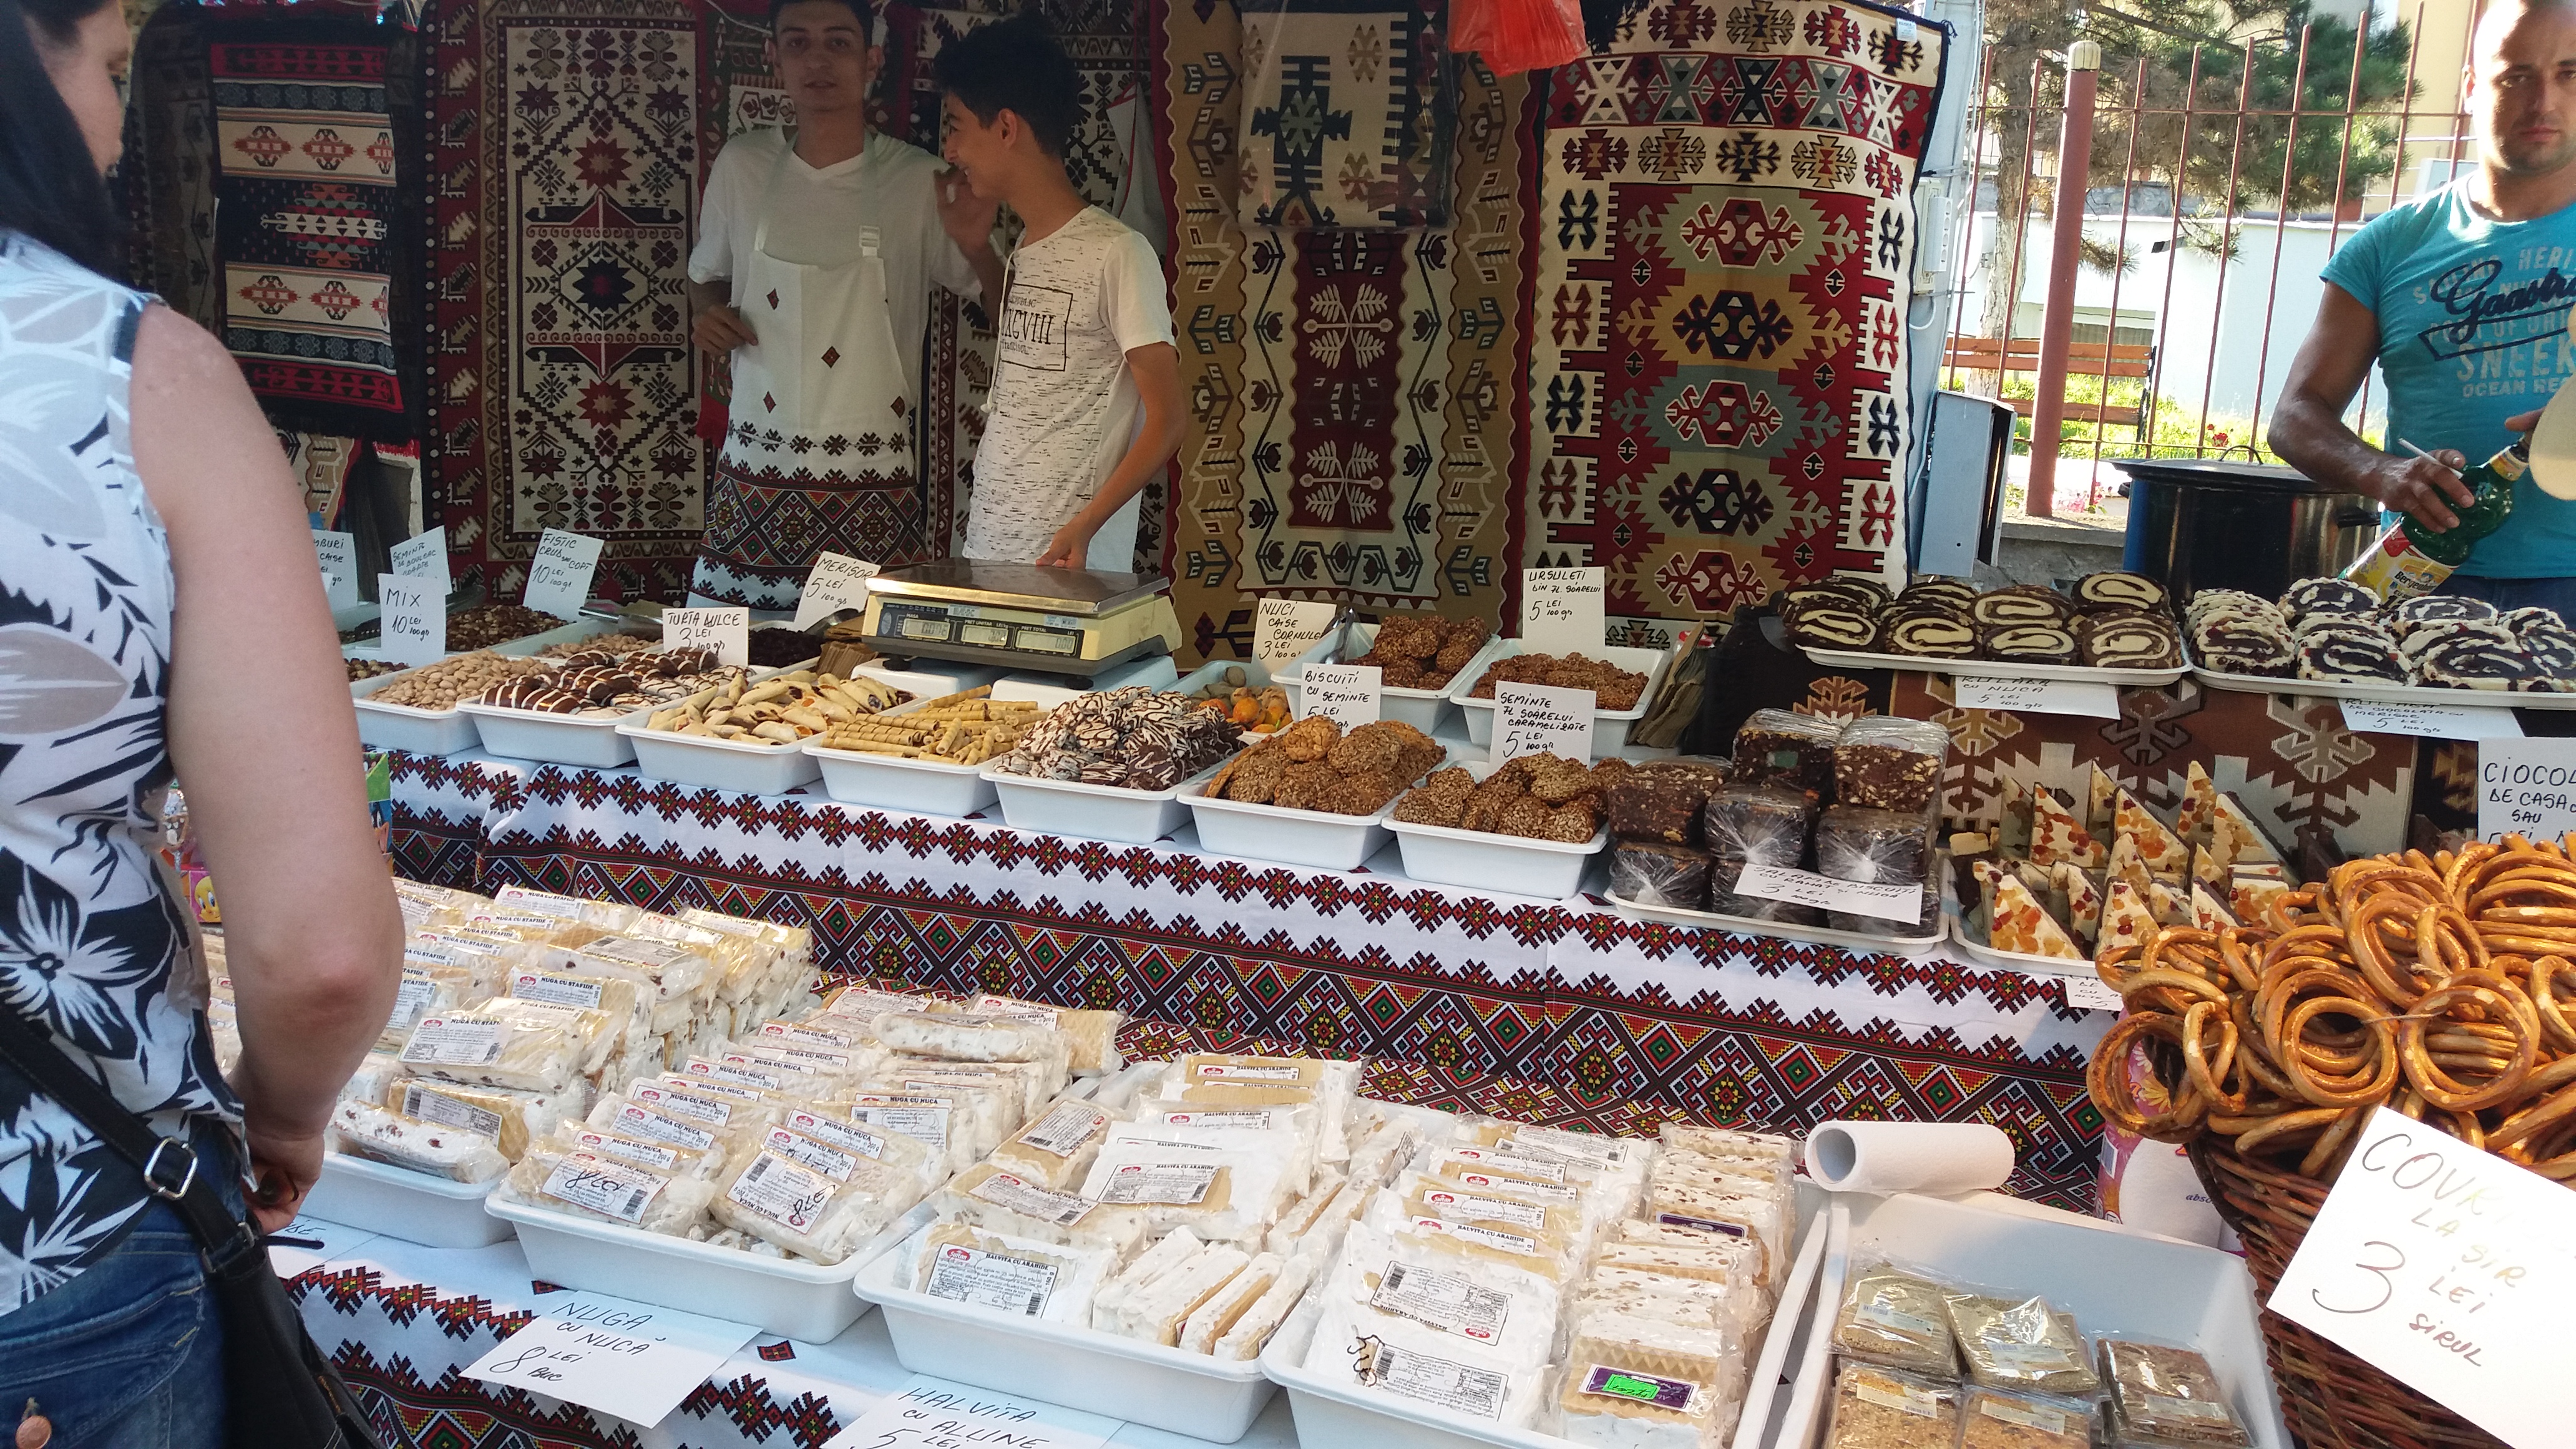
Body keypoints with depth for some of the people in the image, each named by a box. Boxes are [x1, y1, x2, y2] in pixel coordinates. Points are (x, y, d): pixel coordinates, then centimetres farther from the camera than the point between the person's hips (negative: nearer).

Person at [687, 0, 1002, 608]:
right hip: (757, 468, 2)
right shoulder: (741, 166, 8)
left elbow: (1002, 308, 3)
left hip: (875, 477, -2)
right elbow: (706, 274, 23)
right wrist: (706, 312, 2)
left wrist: (976, 249, -16)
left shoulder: (921, 181, 0)